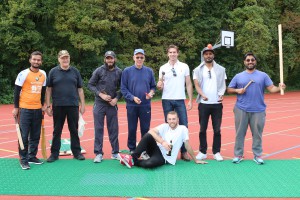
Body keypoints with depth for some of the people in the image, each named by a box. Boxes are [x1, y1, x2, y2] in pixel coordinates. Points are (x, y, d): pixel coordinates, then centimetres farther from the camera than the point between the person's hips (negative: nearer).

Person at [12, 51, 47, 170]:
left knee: (36, 135, 9)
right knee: (24, 135, -2)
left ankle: (32, 156, 21)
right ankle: (23, 159, 7)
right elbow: (17, 91, -4)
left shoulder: (43, 74, 8)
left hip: (37, 109, 5)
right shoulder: (23, 74, -7)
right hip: (25, 109, -5)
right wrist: (16, 107, -6)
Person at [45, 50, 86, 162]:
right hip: (58, 106, -1)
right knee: (57, 131, 7)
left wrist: (82, 104, 5)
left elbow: (80, 89, 9)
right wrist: (48, 106, -1)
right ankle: (54, 153, 16)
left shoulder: (75, 71, 7)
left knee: (74, 130, 8)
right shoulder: (53, 72, 3)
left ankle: (77, 152, 18)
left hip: (73, 106, 1)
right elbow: (48, 89, 3)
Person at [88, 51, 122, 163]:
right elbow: (90, 85, -1)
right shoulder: (99, 71, -2)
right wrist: (101, 94, -11)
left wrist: (116, 98, -7)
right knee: (98, 129, 1)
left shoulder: (119, 72, 2)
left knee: (113, 129, 6)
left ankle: (115, 152, 16)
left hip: (112, 104, 1)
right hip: (99, 104, -1)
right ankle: (98, 153, 8)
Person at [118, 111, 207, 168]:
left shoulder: (183, 129, -10)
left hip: (165, 158, -3)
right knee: (148, 135, -27)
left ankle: (133, 161, -10)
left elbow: (187, 146, -3)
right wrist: (162, 142, -31)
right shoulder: (164, 126, -2)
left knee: (149, 164, -37)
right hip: (158, 150, 3)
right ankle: (133, 157, -22)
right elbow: (151, 131, -18)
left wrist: (196, 160, 1)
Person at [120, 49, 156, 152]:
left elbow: (153, 86, 10)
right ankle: (132, 150, 20)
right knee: (132, 129, 7)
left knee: (145, 129, 7)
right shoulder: (127, 71, -2)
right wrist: (132, 97, -15)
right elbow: (123, 88, -3)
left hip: (146, 105, 1)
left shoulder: (149, 71, 5)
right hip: (132, 105, -1)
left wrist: (151, 93, -11)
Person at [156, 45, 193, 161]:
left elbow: (188, 84, 5)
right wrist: (159, 86, -16)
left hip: (180, 100, 0)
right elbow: (160, 86, 8)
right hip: (167, 100, 0)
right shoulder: (163, 68, 5)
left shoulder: (184, 67, 4)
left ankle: (184, 152, 7)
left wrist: (190, 100, -1)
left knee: (183, 126, -2)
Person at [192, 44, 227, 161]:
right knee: (202, 129, 5)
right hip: (203, 103, 0)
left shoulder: (220, 69, 8)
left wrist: (221, 94, -13)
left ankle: (216, 152, 14)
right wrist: (202, 95, -22)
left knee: (217, 129, 4)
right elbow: (197, 85, -3)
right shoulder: (198, 70, 5)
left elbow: (223, 84, 7)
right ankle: (202, 152, 16)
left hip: (217, 104, 1)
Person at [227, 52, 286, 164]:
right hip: (241, 110, 1)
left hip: (258, 110, 0)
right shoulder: (238, 76, 8)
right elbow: (229, 89, 10)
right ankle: (238, 155, 16)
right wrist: (237, 90, -9)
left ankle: (257, 155, 16)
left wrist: (279, 88, -22)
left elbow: (271, 88, -2)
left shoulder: (263, 75, 6)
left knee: (257, 134, 5)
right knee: (240, 133, 6)